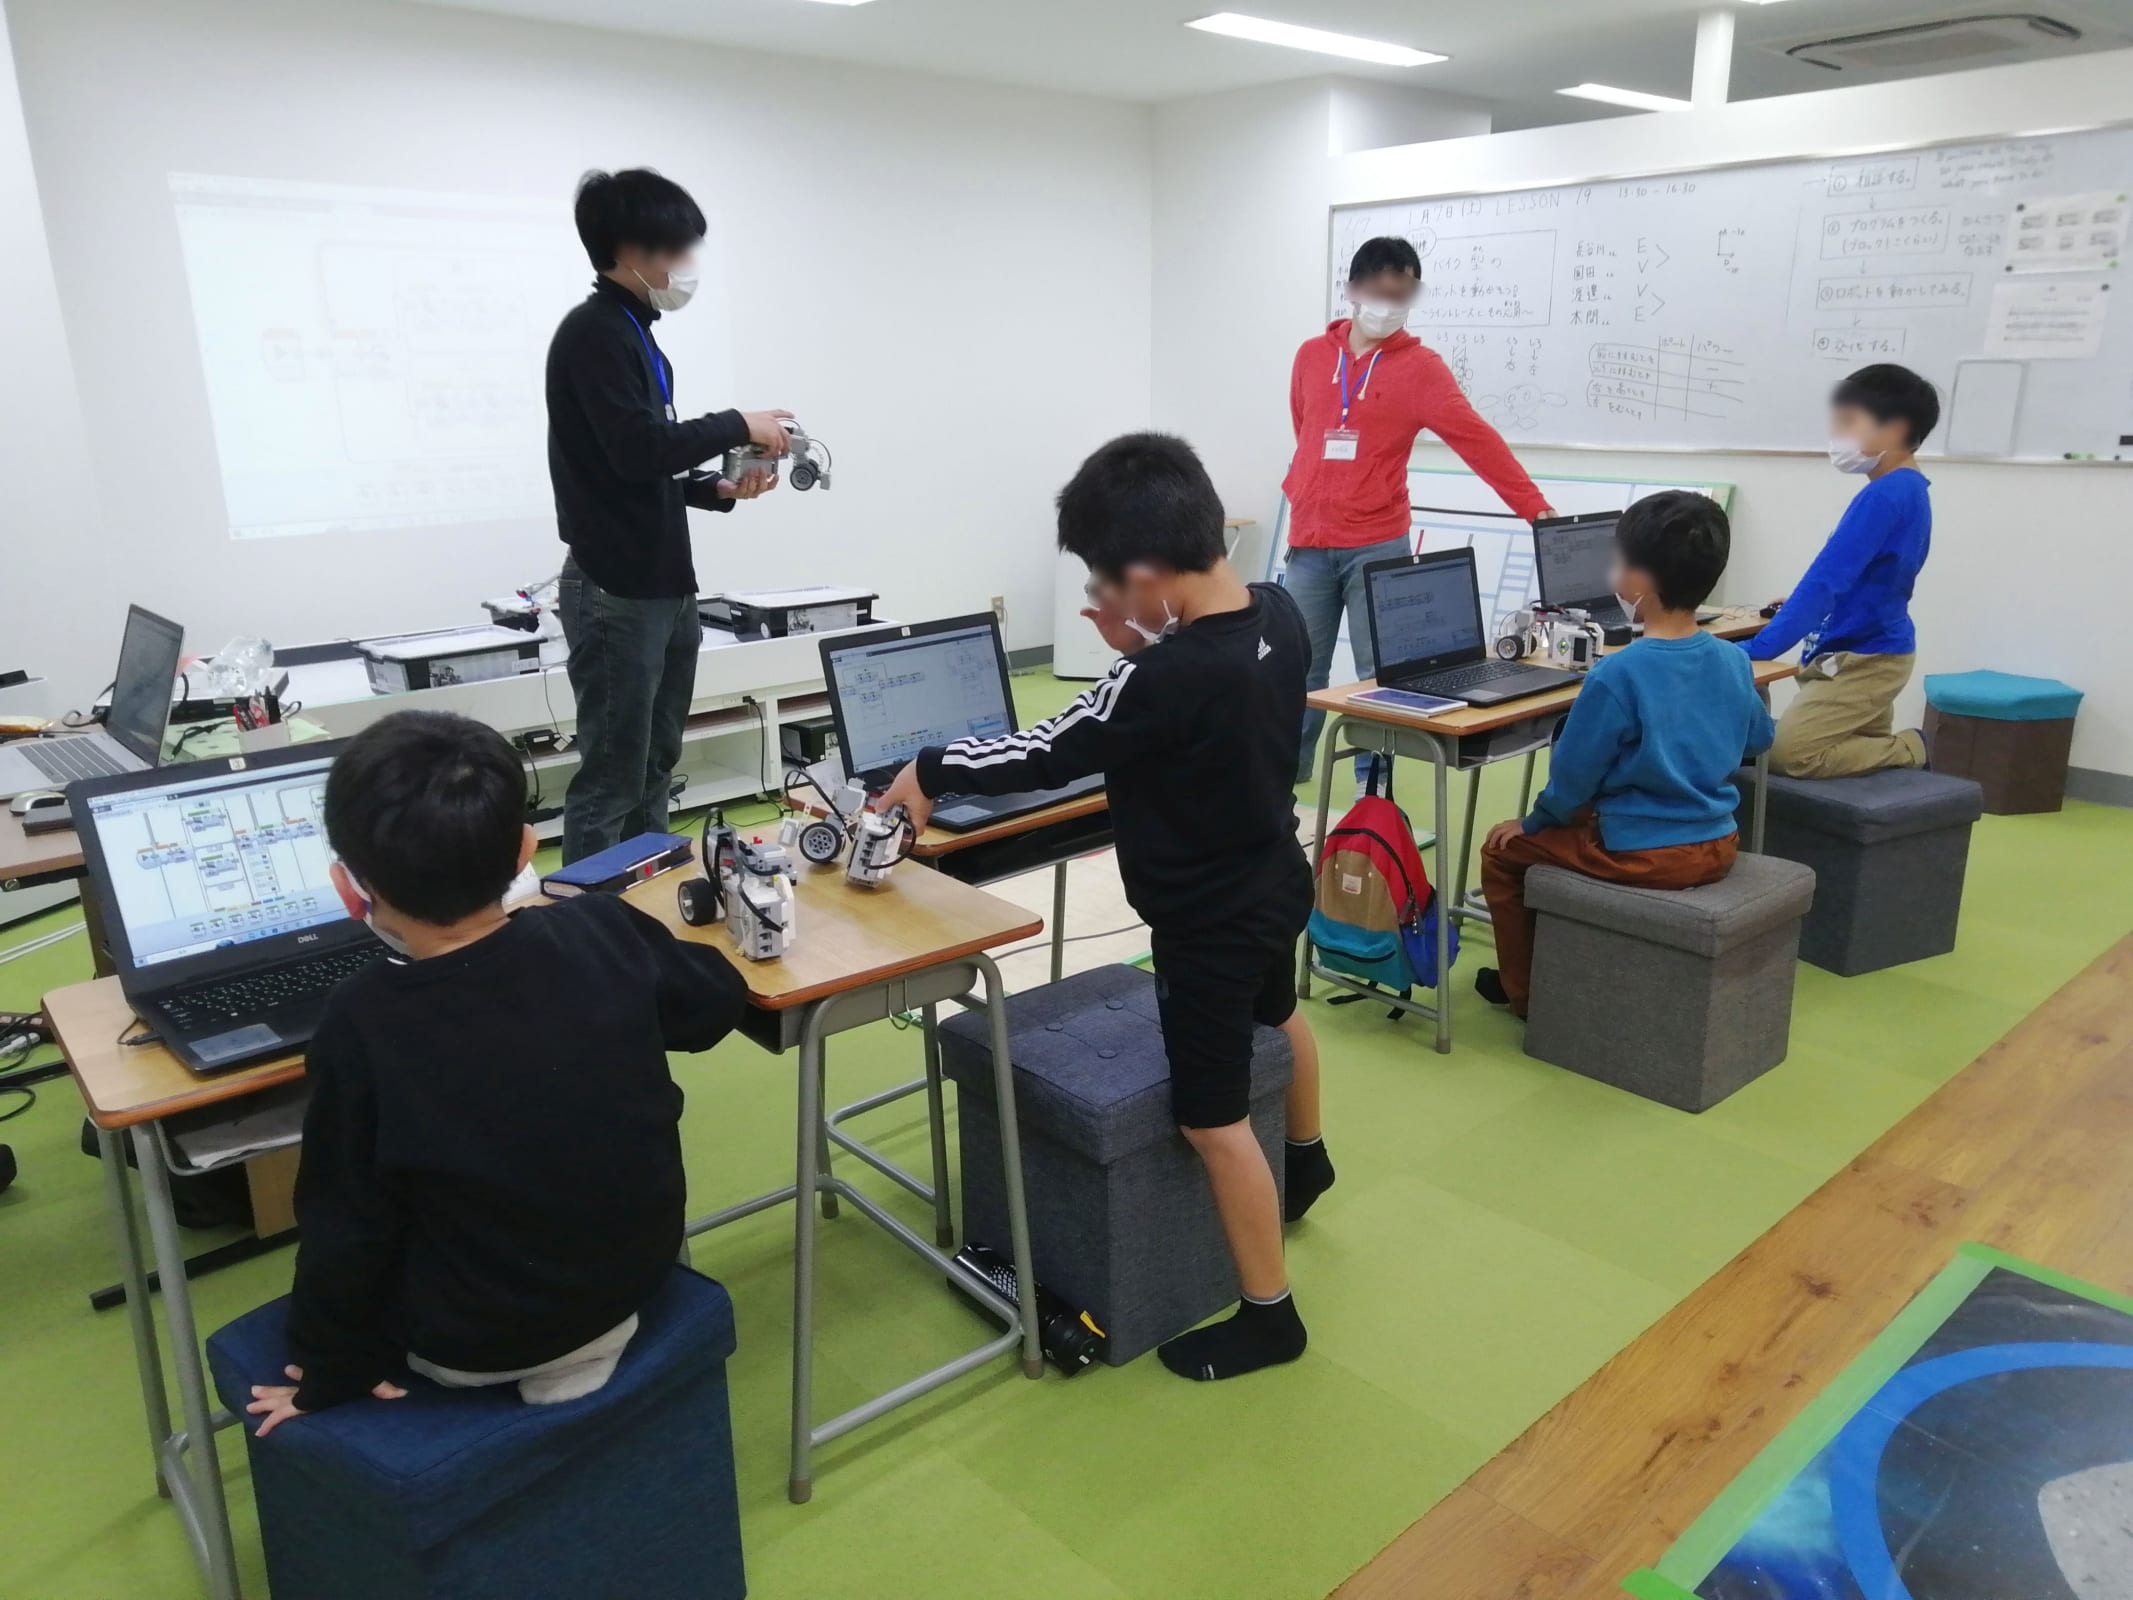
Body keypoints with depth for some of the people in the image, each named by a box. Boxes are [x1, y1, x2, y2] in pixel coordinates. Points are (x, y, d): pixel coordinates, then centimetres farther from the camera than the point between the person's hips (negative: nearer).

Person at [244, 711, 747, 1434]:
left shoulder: (364, 1022, -24)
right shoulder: (604, 932, -17)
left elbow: (346, 1226, -13)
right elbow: (718, 999, 3)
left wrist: (334, 1373, 3)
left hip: (475, 1343, -4)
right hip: (638, 1270, 4)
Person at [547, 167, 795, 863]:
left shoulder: (635, 336, 18)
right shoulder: (594, 332, -10)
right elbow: (637, 450, -22)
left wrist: (718, 488, 7)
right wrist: (736, 426, -11)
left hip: (664, 585, 10)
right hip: (616, 591, -10)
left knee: (654, 770, 15)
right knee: (611, 781, -5)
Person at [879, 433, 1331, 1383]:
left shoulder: (1165, 678, -34)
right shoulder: (1278, 613, -10)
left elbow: (1046, 754, -23)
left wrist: (931, 771, -10)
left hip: (1207, 923, -9)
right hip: (1274, 884, 9)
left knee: (1214, 1119, 6)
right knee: (1275, 1015, 34)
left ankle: (1267, 1315, 22)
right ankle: (1305, 1158, 63)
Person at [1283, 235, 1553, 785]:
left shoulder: (1420, 366, -3)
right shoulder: (1311, 356, 8)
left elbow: (1478, 440, -11)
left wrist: (1535, 507, -20)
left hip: (1378, 546, -2)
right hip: (1308, 543, 3)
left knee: (1378, 676, 2)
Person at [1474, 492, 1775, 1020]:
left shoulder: (1617, 673, -22)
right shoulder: (1734, 661, -3)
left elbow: (1572, 778, -14)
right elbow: (1758, 740, 16)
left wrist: (1533, 822, 4)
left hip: (1642, 855, -7)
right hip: (1718, 847, 7)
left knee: (1503, 851, 11)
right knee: (1584, 823, 34)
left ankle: (1525, 991, 24)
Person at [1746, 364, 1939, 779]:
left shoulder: (1884, 496, -21)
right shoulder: (1909, 491, 11)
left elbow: (1825, 581, -27)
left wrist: (1752, 651, -30)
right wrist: (1800, 608, 14)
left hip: (1863, 660, -10)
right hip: (1871, 653, 10)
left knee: (1785, 754, -16)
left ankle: (1908, 750, -2)